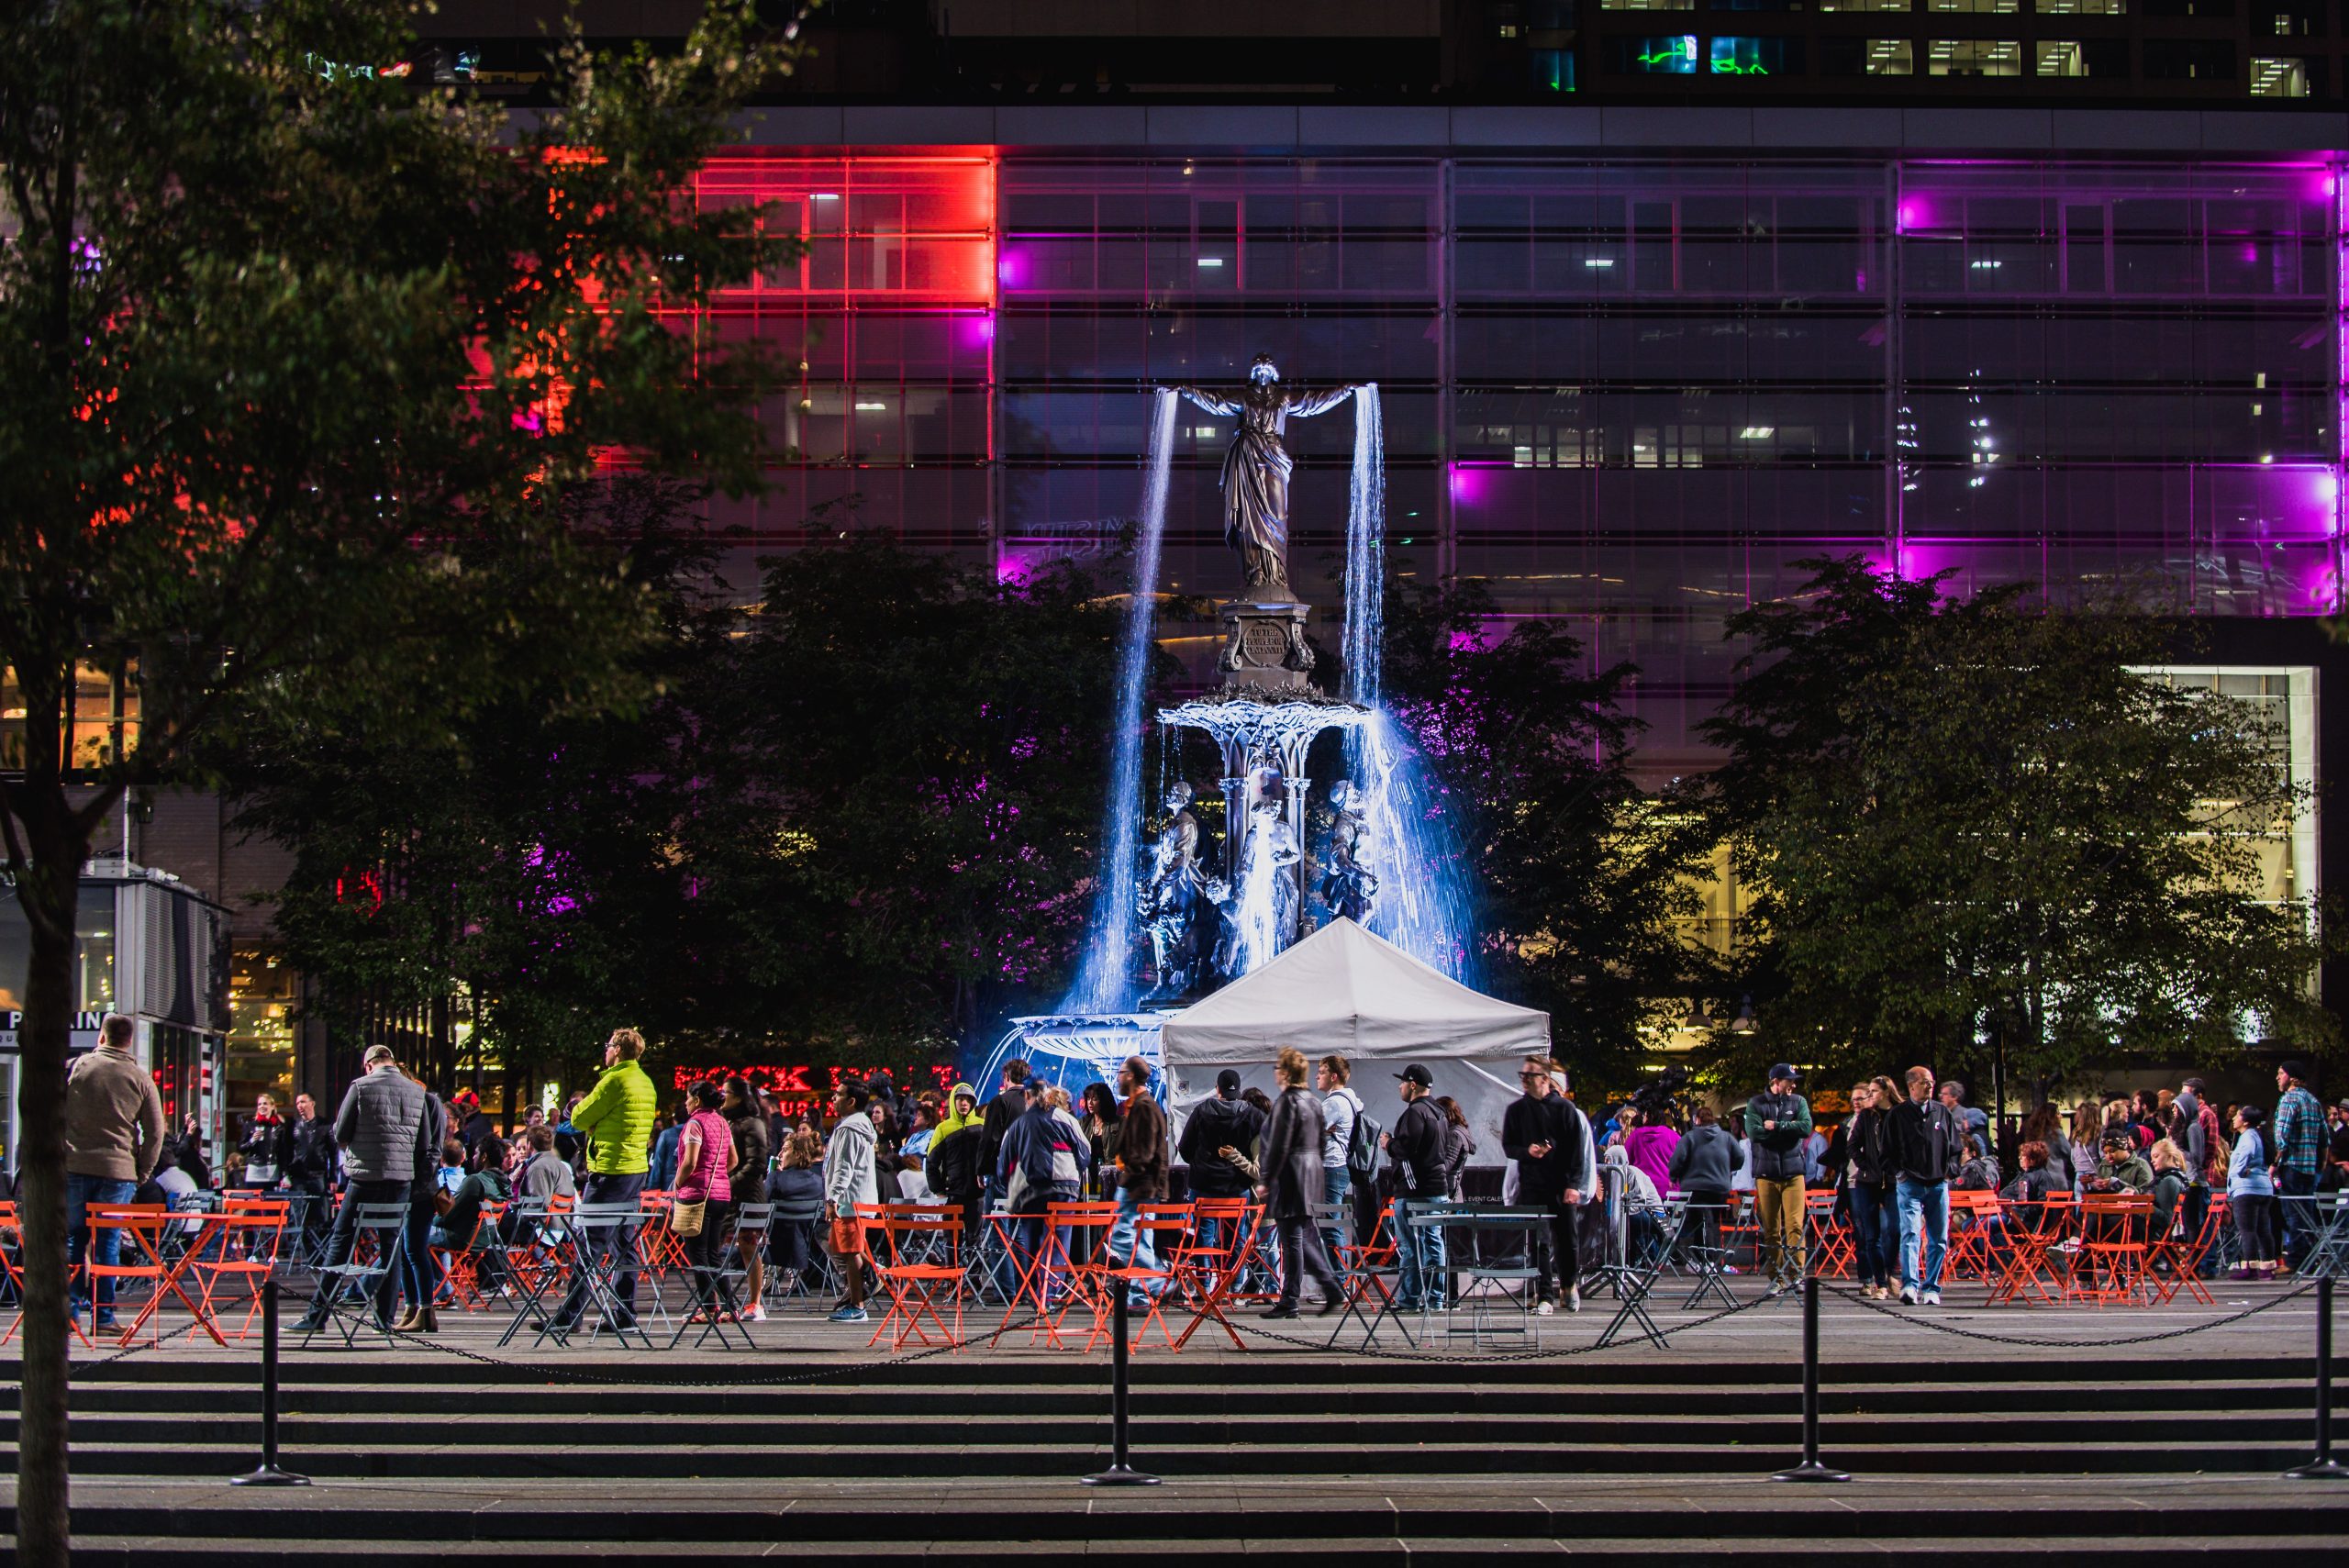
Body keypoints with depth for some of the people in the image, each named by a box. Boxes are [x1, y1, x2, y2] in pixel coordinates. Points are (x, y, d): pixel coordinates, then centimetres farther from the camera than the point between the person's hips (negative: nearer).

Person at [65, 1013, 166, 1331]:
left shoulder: (75, 1066, 1)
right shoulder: (140, 1078, 1)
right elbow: (155, 1132, 1)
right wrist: (143, 1172, 10)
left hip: (75, 1166, 0)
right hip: (119, 1170, 0)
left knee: (72, 1238, 8)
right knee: (108, 1242, 4)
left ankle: (70, 1310, 6)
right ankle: (104, 1314, 3)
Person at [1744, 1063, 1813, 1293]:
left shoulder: (1798, 1102, 9)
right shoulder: (1756, 1104, 5)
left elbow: (1806, 1127, -7)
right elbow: (1754, 1131, -11)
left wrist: (1776, 1126, -10)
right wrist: (1789, 1128, -8)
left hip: (1793, 1172, 0)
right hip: (1766, 1173, 0)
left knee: (1795, 1225, -8)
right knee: (1771, 1229, 1)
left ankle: (1796, 1272, -5)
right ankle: (1777, 1277, 5)